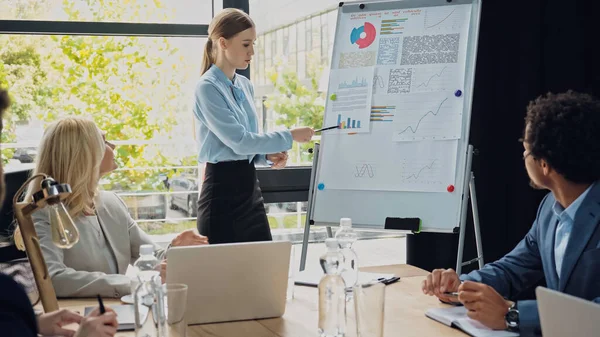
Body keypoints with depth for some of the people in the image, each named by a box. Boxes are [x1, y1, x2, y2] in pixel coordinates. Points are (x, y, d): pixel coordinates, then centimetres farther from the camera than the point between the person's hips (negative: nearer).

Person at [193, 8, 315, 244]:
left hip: (249, 185, 8)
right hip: (222, 190, -8)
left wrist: (268, 156, -1)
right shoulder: (208, 87, -12)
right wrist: (290, 137, -14)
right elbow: (239, 141, -19)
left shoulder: (246, 86, 12)